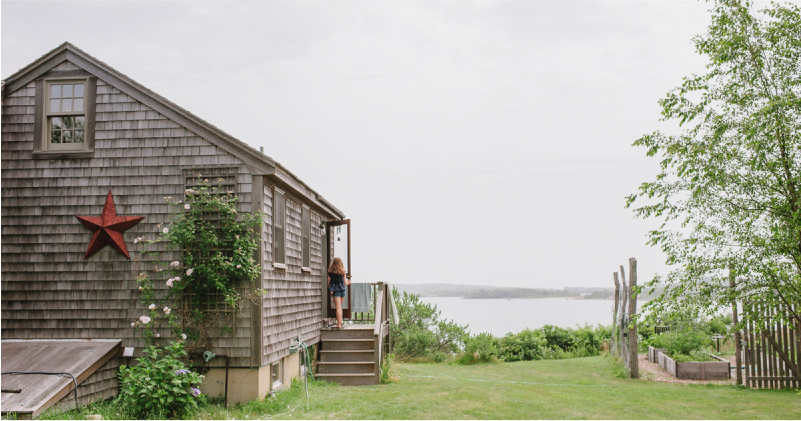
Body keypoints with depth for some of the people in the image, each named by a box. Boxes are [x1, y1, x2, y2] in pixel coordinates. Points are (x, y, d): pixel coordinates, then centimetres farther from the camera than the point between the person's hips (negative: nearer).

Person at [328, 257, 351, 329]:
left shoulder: (330, 272, -2)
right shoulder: (342, 272, 5)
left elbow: (328, 282, -3)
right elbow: (345, 283, 9)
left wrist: (330, 290, 9)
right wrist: (348, 282, 30)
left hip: (335, 290, -3)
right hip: (342, 289, 3)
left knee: (338, 307, -5)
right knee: (339, 306, 19)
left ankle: (339, 325, -7)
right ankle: (340, 322, 20)